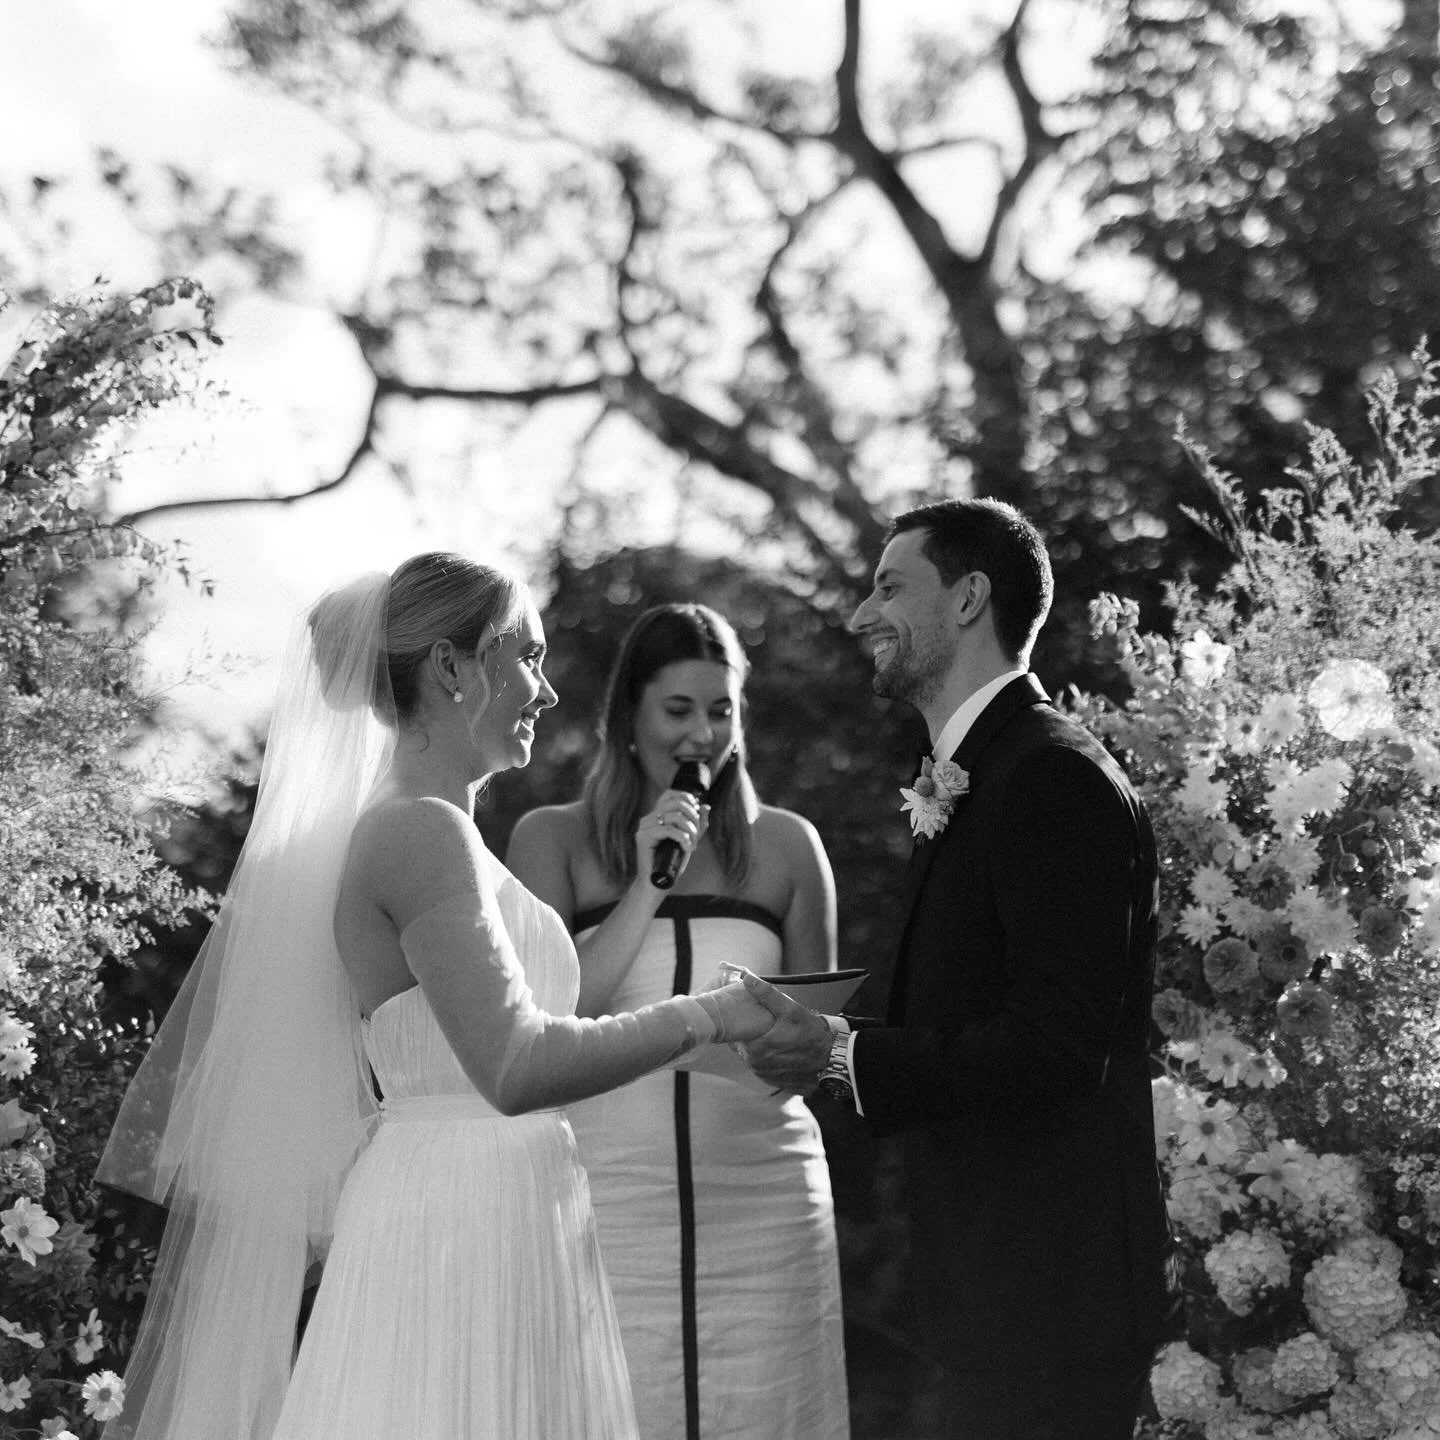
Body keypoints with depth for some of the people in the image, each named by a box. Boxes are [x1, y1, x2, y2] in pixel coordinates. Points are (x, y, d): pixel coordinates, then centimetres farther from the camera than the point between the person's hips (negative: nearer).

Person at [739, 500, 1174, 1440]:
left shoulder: (1057, 778, -15)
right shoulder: (973, 780, 16)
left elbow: (1057, 1045, -22)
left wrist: (846, 1060, -16)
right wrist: (830, 1038, 2)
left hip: (1052, 1284, -10)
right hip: (995, 1285, 10)